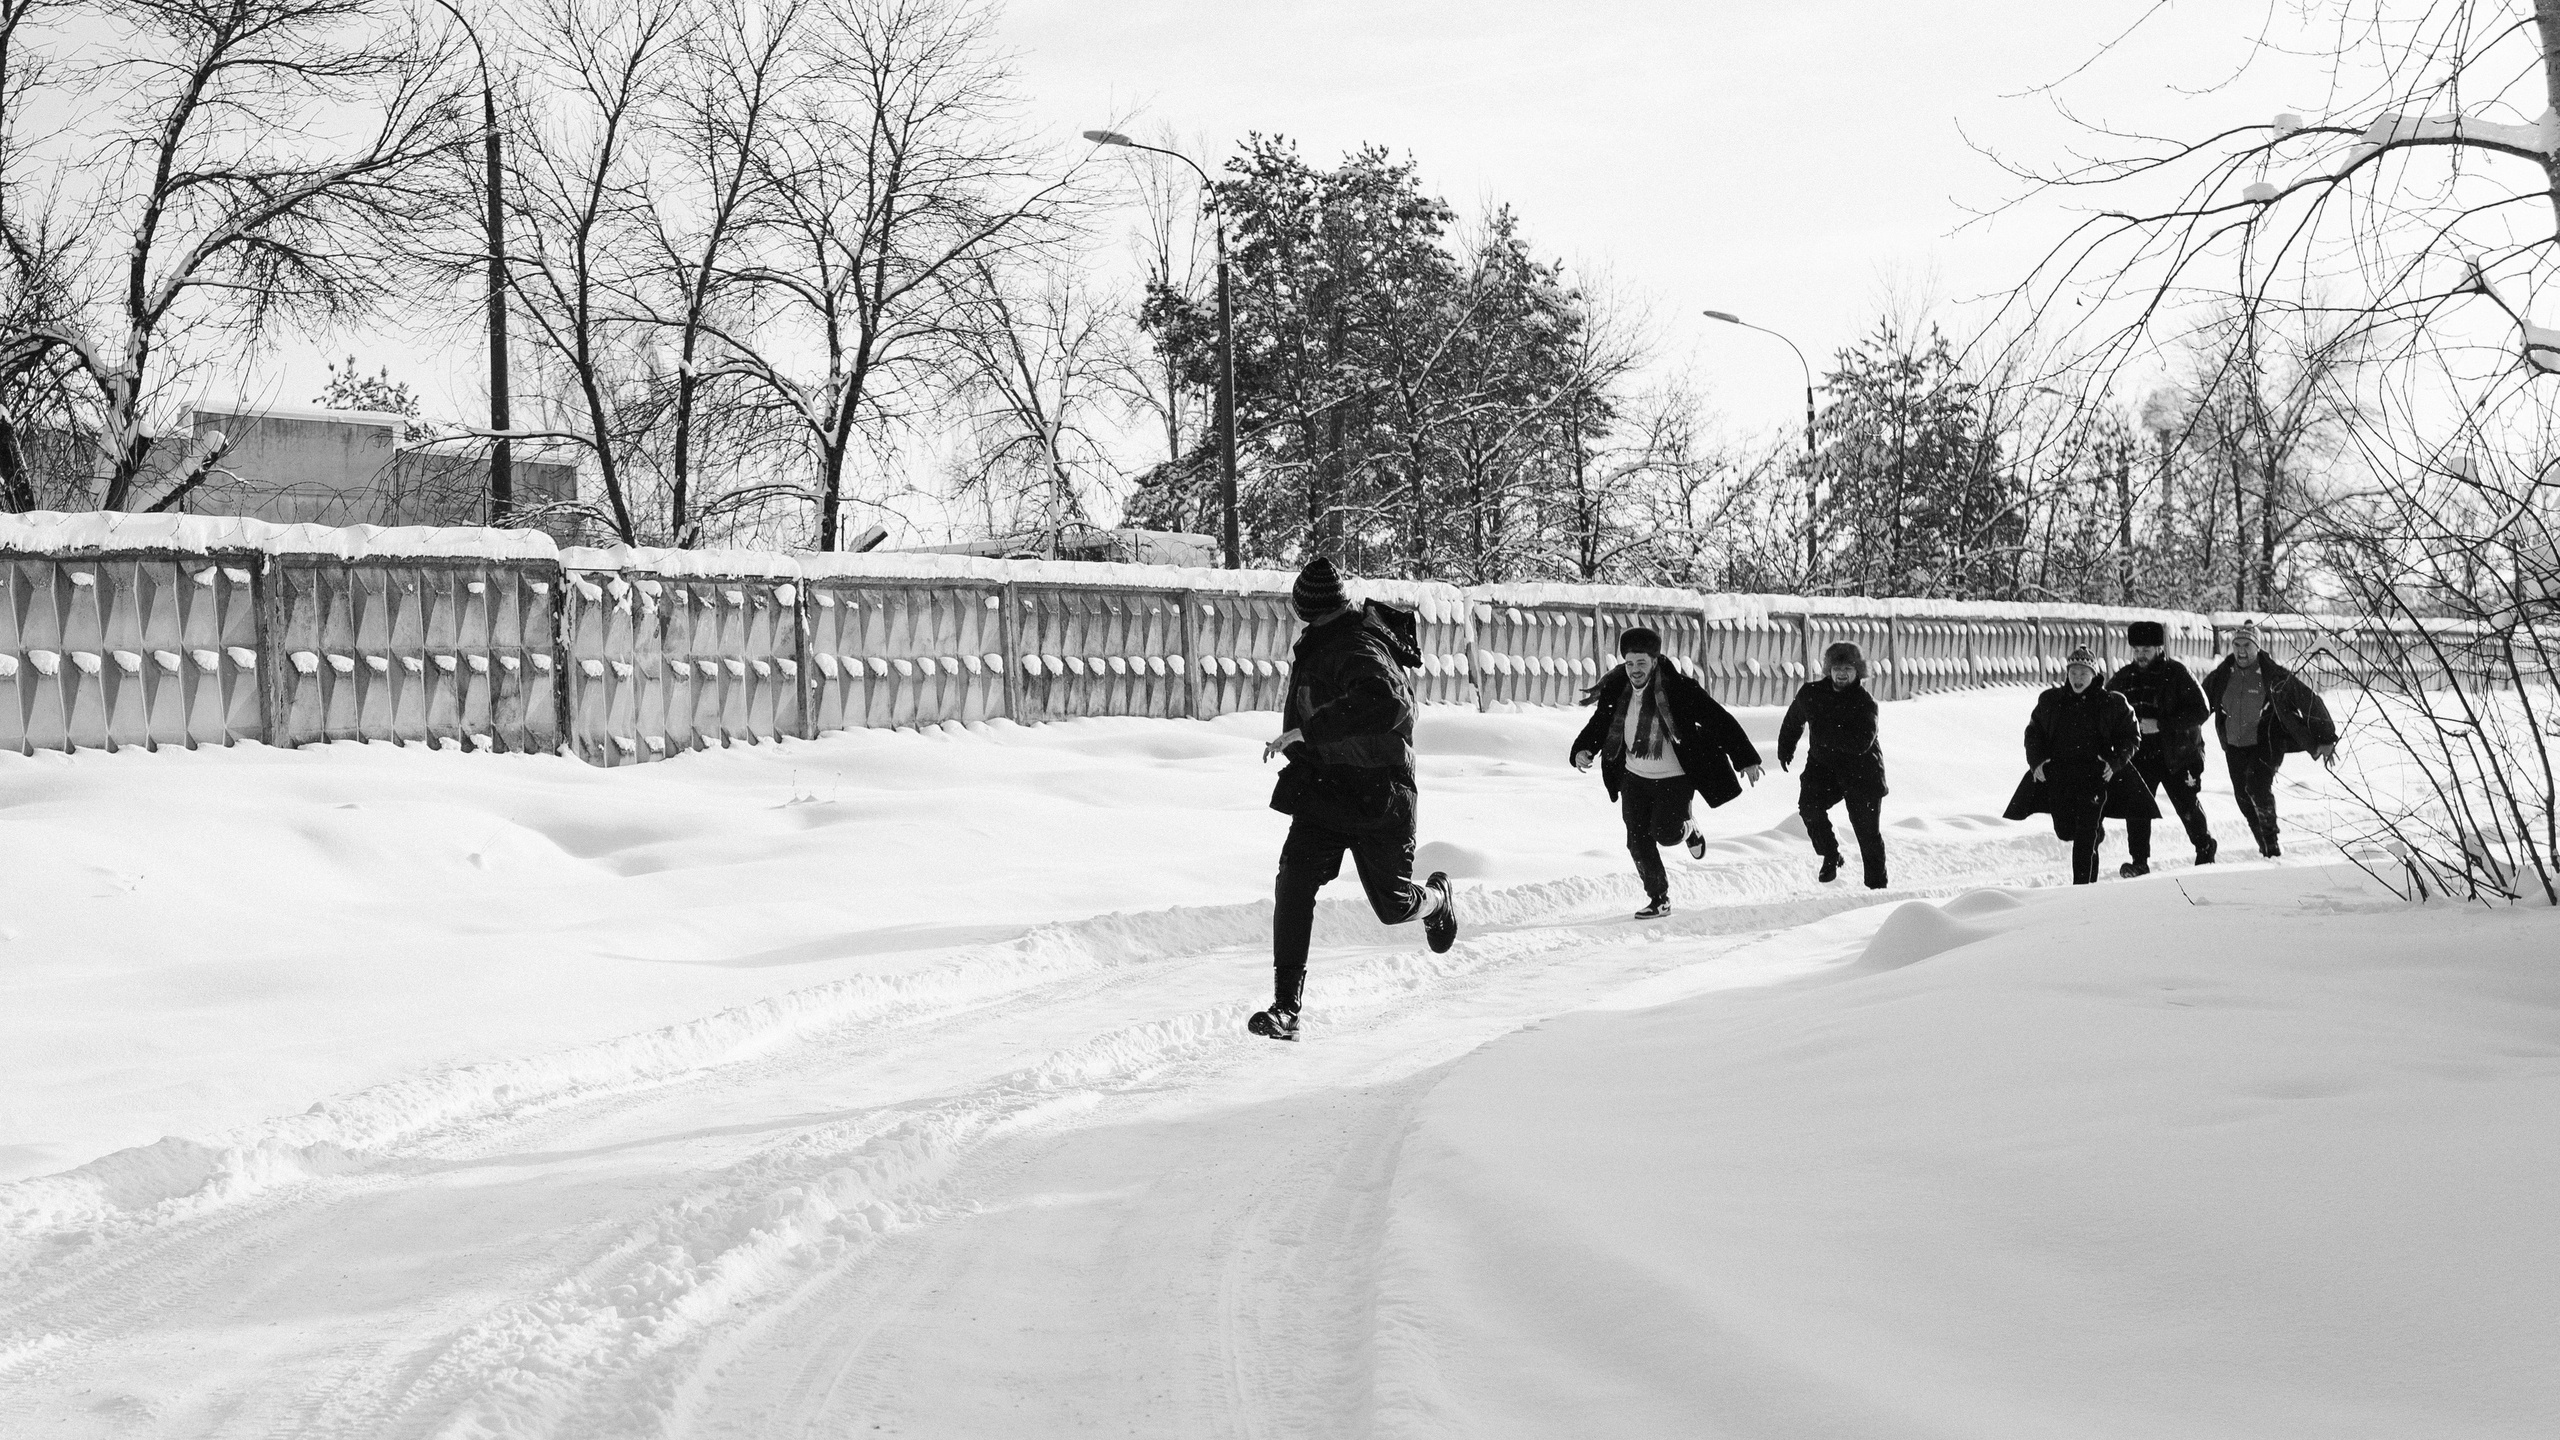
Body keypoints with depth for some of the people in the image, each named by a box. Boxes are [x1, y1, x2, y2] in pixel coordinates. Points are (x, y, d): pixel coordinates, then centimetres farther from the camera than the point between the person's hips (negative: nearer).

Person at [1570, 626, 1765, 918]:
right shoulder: (1616, 692, -7)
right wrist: (1583, 750, -15)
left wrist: (1746, 760, -16)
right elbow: (1598, 725, 7)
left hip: (1674, 779, -4)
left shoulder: (1680, 690, -20)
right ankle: (1658, 899, 19)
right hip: (1635, 777, 4)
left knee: (1665, 834, -13)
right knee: (1638, 841, 2)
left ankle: (1687, 830, 25)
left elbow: (1721, 721, -16)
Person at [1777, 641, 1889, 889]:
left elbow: (1861, 743, -25)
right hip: (1823, 766, 3)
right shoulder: (1811, 694, 0)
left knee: (1867, 829, 0)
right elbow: (1793, 721, 21)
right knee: (1809, 805, -23)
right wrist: (1785, 748, 24)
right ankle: (1830, 857, -3)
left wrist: (1826, 734, -27)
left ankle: (1877, 884, 14)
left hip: (1862, 773, -3)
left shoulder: (1865, 702, -12)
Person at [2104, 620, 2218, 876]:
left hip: (2175, 753, -3)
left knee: (2187, 805, 6)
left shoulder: (2176, 674, -9)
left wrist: (2160, 725, -22)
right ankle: (2140, 861, -5)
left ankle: (2205, 848, 30)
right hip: (2138, 756, 3)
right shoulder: (2124, 678, 5)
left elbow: (2199, 711, -14)